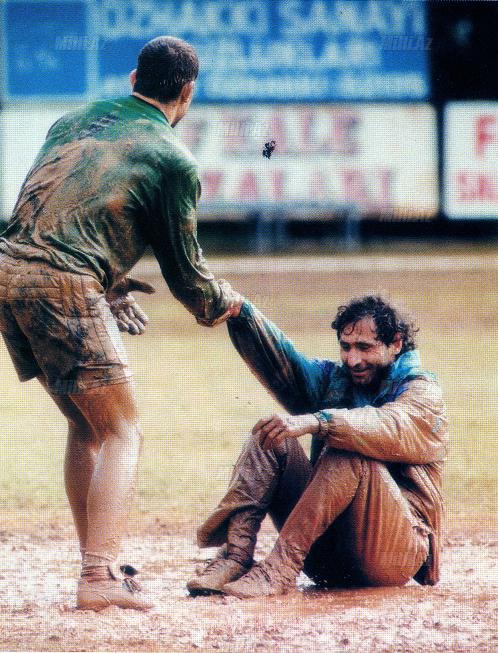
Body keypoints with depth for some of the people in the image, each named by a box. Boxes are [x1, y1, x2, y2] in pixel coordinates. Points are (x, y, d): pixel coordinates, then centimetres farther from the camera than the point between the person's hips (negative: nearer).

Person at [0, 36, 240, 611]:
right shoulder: (173, 160, 3)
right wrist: (217, 305, 30)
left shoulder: (75, 120, 23)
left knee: (85, 424, 20)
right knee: (121, 433, 0)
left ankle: (96, 565, 21)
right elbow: (184, 268, 8)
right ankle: (100, 579, -14)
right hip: (64, 283, -7)